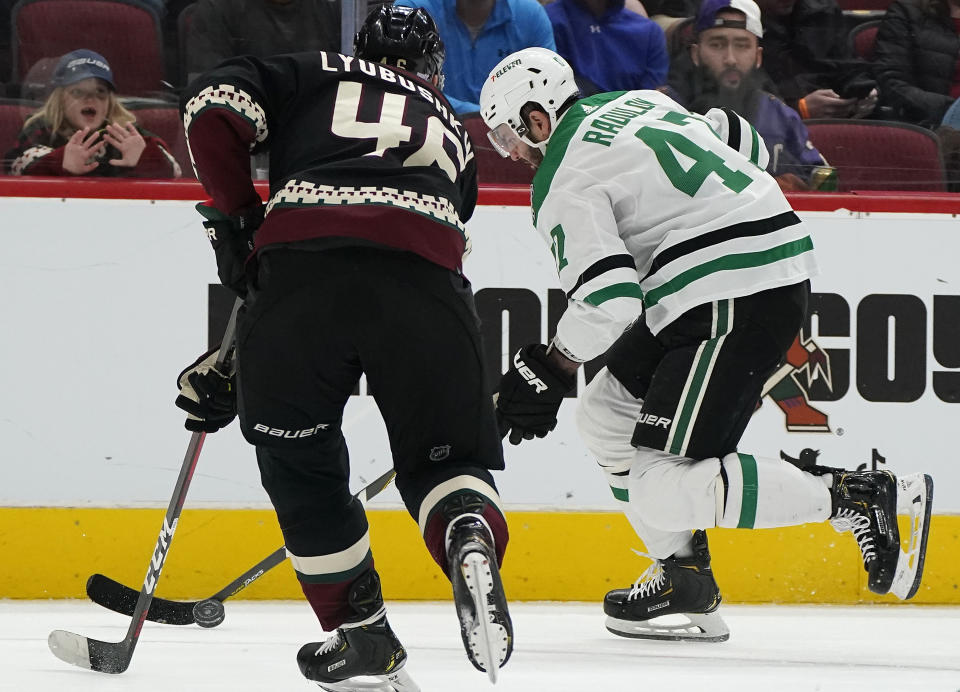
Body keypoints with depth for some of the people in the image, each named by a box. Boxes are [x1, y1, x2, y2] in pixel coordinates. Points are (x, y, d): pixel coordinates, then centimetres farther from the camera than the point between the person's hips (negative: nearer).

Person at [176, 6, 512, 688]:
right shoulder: (453, 134, 37)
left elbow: (213, 105, 9)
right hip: (426, 269, 2)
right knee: (445, 454, 12)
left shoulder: (315, 76, 29)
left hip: (301, 260, -1)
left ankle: (362, 633, 15)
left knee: (299, 463, 16)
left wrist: (237, 219, 20)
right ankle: (471, 537, -21)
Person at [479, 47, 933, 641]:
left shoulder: (564, 183, -8)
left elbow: (608, 298, -18)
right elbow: (746, 146, 26)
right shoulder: (637, 103, 19)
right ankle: (684, 579, 20)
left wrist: (548, 373, -6)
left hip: (732, 301, -10)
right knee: (606, 414, 18)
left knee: (661, 494, -14)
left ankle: (867, 499, -17)